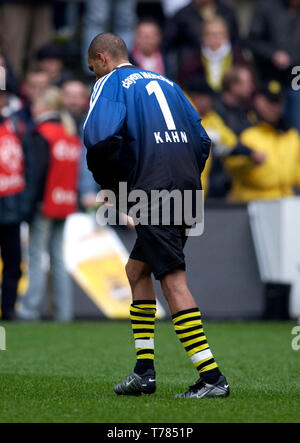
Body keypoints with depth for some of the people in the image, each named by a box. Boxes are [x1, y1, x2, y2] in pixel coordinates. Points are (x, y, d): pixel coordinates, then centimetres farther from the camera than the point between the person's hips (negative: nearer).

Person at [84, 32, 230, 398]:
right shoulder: (165, 83, 24)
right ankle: (144, 372, 17)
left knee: (173, 280, -11)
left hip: (154, 193, -8)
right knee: (137, 270, 19)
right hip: (187, 188, 8)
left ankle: (212, 378, -19)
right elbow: (202, 140, 22)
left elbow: (100, 138, -15)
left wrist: (111, 183, 0)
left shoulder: (110, 84, 2)